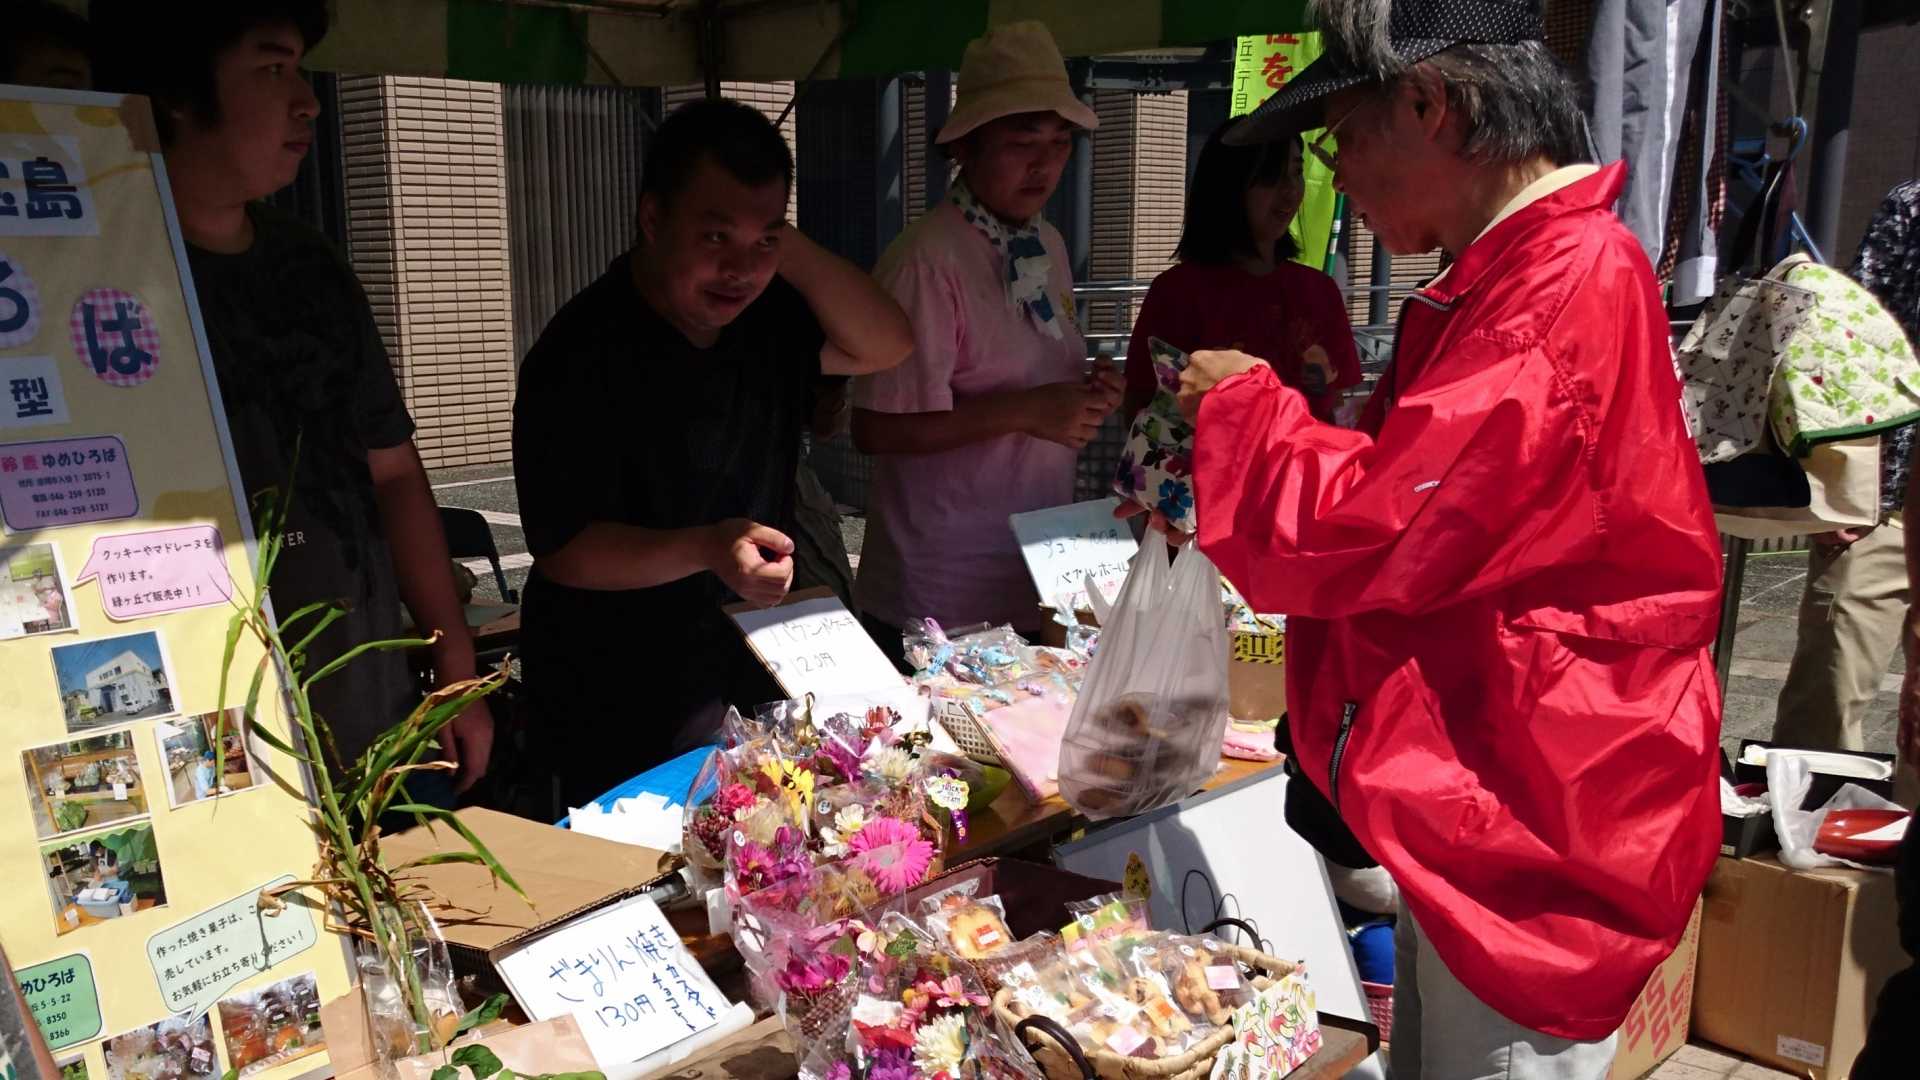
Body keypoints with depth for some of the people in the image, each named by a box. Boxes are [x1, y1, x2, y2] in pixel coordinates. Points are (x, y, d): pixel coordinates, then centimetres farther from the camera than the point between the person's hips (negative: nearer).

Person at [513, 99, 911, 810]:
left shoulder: (765, 316, 2)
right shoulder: (579, 355, -20)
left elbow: (884, 347, -4)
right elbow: (562, 551, -21)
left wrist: (789, 249, -15)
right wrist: (707, 550, -36)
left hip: (754, 668, 7)